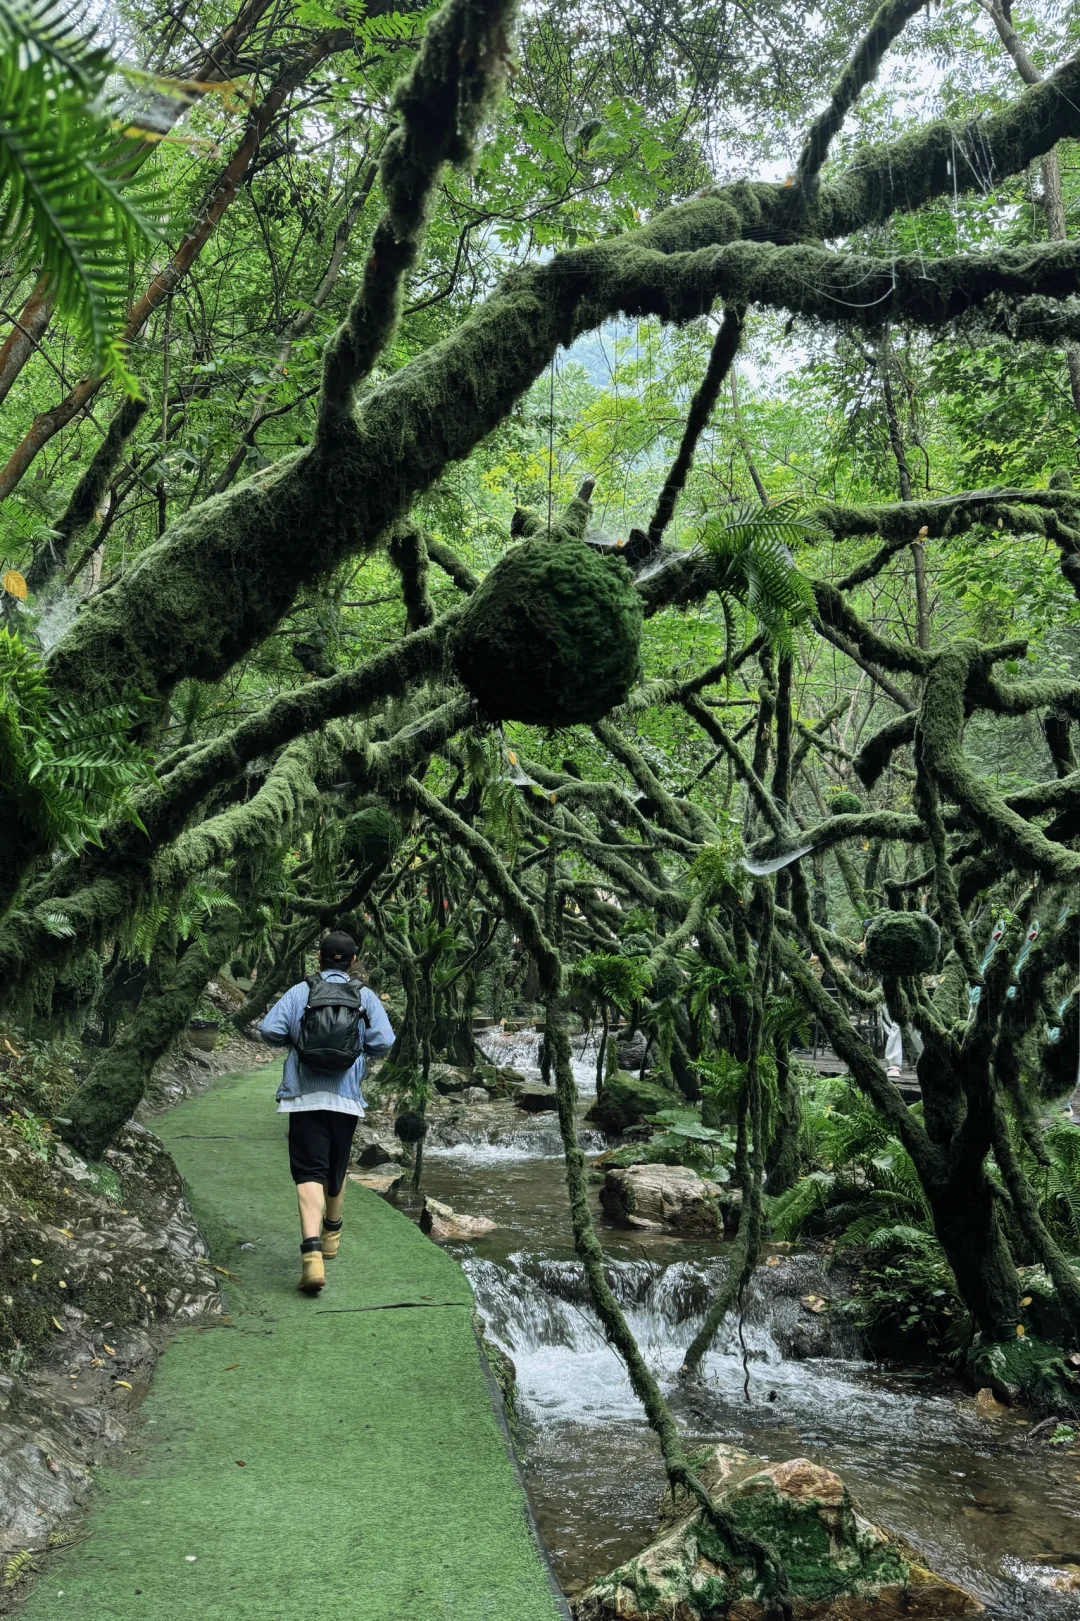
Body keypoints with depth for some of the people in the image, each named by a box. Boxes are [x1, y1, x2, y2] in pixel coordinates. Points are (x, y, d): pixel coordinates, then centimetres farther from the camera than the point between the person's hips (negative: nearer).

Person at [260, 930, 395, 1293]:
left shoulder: (299, 992, 2)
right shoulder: (366, 997, 3)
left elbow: (269, 1030, -7)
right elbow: (384, 1042, -7)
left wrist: (293, 1039, 13)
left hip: (304, 1097, -2)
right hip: (347, 1098, 2)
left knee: (309, 1172, -6)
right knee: (336, 1168, 21)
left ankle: (312, 1252, -24)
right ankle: (331, 1235, 42)